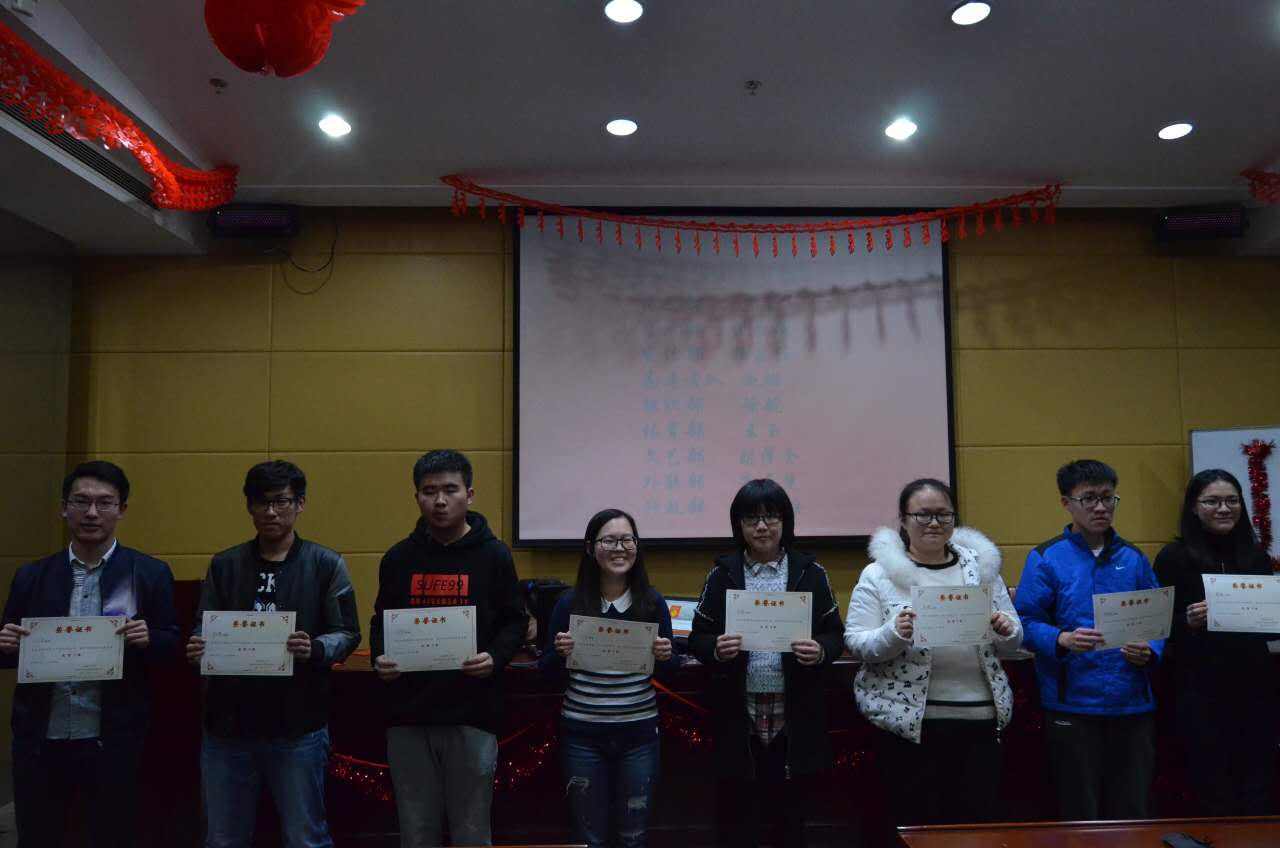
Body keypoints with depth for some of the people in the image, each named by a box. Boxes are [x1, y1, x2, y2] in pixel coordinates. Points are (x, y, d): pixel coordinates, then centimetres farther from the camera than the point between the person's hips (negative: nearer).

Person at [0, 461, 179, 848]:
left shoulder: (150, 573, -3)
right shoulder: (31, 576, 4)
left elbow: (171, 644, 0)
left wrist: (147, 638, -21)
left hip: (112, 742, -2)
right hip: (39, 739, 2)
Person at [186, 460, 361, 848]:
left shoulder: (326, 564, 0)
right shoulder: (224, 565, 9)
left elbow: (347, 633, -2)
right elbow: (203, 627, 10)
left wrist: (315, 650, -23)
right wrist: (198, 647, -13)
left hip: (298, 728, -3)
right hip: (228, 725, 3)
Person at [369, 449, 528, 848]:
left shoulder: (494, 555, -1)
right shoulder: (398, 557, 5)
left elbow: (514, 621, 3)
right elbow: (381, 621, 13)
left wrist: (495, 658, -16)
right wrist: (379, 657, -7)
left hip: (471, 715, -2)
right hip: (408, 716, 2)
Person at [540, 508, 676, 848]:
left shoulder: (653, 602, -3)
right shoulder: (570, 602, -5)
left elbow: (668, 673, 5)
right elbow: (547, 671, 1)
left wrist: (664, 657, -16)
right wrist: (559, 652, -19)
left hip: (639, 734, 1)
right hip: (582, 735, -1)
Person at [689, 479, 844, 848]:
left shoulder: (810, 571, 2)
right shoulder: (722, 573, 2)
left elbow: (835, 634, 5)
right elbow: (698, 638, 3)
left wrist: (820, 651, -16)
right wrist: (717, 650, -18)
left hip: (795, 717, 0)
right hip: (739, 717, 0)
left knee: (792, 817, 12)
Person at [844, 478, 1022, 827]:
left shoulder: (982, 566, 7)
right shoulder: (878, 574, -4)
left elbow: (1013, 642, 12)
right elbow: (855, 643, -6)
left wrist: (1007, 630, -10)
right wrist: (895, 634, -24)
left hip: (980, 718, 3)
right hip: (908, 720, -3)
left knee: (976, 822, 11)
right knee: (916, 825, 5)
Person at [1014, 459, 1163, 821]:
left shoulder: (1133, 558, 9)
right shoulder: (1046, 559, -3)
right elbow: (1026, 623, -7)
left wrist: (1150, 651, -8)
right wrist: (1063, 640, -24)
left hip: (1132, 704, 4)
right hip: (1073, 705, -3)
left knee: (1133, 813, 13)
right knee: (1079, 815, 7)